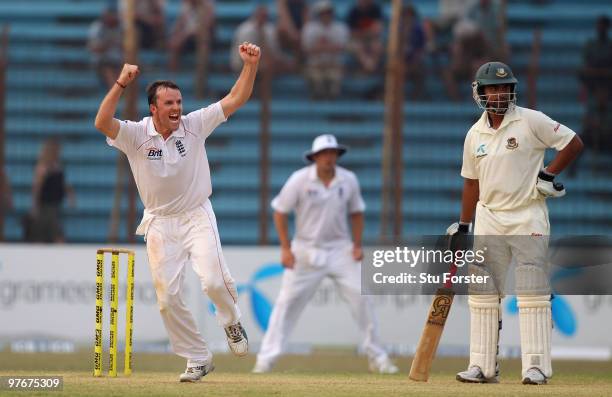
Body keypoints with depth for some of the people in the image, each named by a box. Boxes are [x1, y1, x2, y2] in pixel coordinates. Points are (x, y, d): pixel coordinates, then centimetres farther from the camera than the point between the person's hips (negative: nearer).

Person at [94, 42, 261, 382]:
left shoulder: (194, 125, -8)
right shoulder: (136, 134, -12)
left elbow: (236, 100, -11)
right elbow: (102, 123, -31)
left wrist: (250, 64, -24)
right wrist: (122, 83, -39)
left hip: (197, 217, -1)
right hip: (160, 223, 1)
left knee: (215, 281, -21)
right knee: (168, 297, 0)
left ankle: (232, 321, 13)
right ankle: (198, 359, 16)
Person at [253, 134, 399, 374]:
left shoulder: (349, 180, -3)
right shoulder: (300, 180, -11)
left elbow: (356, 212, 11)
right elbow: (280, 212, -3)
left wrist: (357, 245, 0)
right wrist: (285, 248, -8)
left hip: (340, 250, 2)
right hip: (307, 251, -2)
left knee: (360, 298, -6)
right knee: (288, 302, -5)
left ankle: (377, 357, 6)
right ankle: (266, 359, 0)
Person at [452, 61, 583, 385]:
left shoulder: (531, 121, -6)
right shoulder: (475, 134, 9)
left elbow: (573, 143, -3)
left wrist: (548, 174, -10)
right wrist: (463, 226, 14)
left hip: (528, 216, -5)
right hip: (488, 219, 5)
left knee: (532, 294, -7)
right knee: (482, 293, 3)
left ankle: (536, 367, -6)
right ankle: (482, 367, 8)